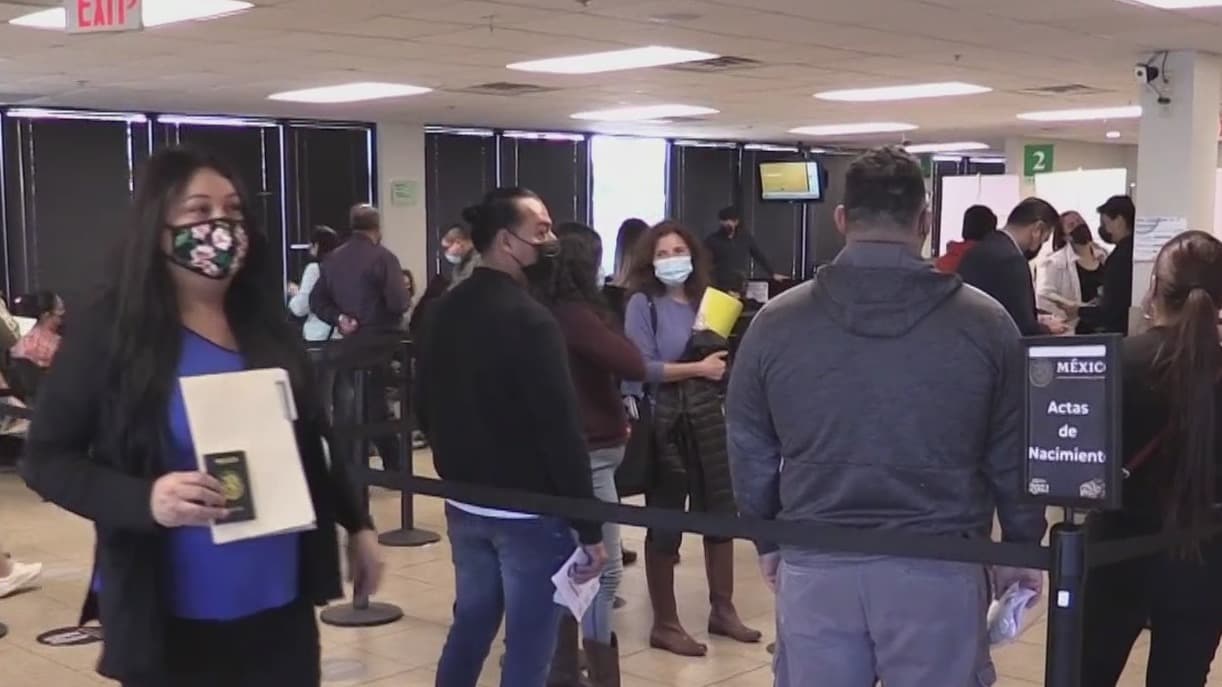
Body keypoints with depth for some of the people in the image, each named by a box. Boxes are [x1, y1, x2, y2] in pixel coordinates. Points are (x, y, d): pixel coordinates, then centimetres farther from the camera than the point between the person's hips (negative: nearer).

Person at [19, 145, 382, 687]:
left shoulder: (268, 325, 5)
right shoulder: (107, 331, -8)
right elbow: (46, 459, -8)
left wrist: (357, 523, 15)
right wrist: (144, 500, -23)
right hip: (169, 619, -4)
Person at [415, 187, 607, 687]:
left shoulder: (445, 311, 5)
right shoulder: (530, 319, -19)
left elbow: (425, 407, 14)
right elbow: (560, 430, -21)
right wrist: (590, 528, -16)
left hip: (464, 504, 8)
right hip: (529, 511, -8)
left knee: (470, 624, 21)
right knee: (528, 646, 2)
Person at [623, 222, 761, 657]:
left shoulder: (705, 300, 8)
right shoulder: (643, 303, -7)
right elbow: (642, 367, -16)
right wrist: (698, 368, -17)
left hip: (710, 418, 5)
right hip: (666, 422, -5)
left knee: (721, 514, 11)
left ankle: (722, 610, 28)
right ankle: (665, 624, 14)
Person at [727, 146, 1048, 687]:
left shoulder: (775, 322, -2)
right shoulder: (985, 322, -5)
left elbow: (749, 453, 6)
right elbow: (1013, 456, 3)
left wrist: (768, 541, 21)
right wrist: (1021, 548, 18)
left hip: (816, 566, 1)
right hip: (938, 567, -1)